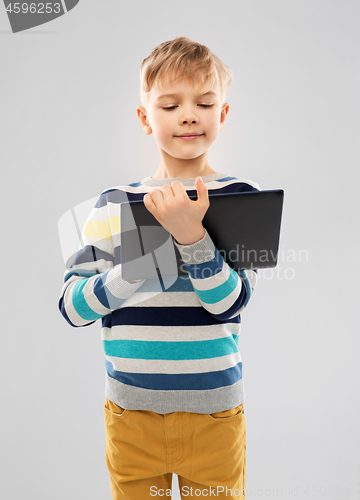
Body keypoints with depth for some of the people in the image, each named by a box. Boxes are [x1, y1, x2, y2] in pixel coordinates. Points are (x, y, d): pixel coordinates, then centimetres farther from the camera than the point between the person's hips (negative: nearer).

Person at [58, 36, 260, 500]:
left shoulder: (241, 196, -5)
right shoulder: (113, 203, -1)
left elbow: (229, 302, -15)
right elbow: (71, 306, -7)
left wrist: (191, 236, -30)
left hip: (214, 414, -1)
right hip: (130, 413, 2)